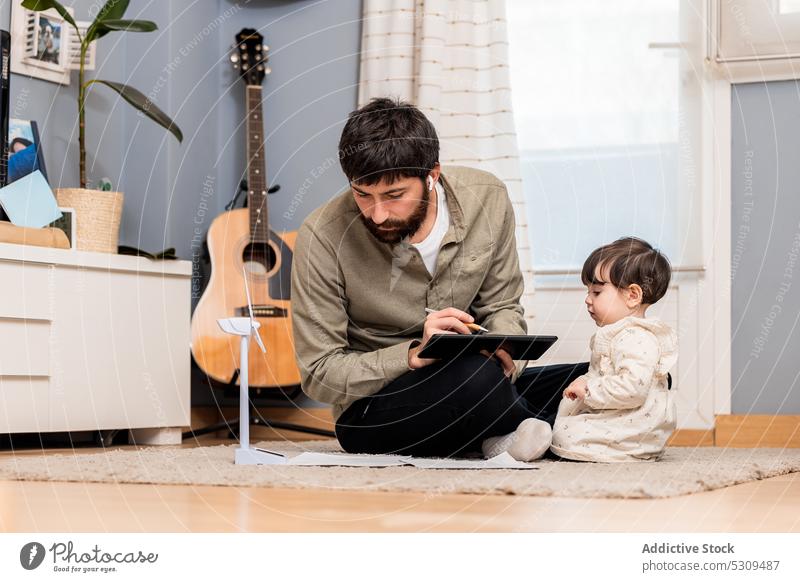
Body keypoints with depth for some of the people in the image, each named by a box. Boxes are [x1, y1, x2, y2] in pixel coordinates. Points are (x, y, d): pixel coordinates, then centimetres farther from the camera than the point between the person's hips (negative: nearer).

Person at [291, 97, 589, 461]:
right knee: (476, 375, -35)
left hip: (474, 390, 5)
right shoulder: (322, 237, -17)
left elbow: (501, 307, 5)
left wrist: (503, 351, -19)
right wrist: (414, 355, -27)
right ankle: (520, 425, -6)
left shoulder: (486, 198, -7)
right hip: (371, 410, -4)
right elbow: (319, 375, -13)